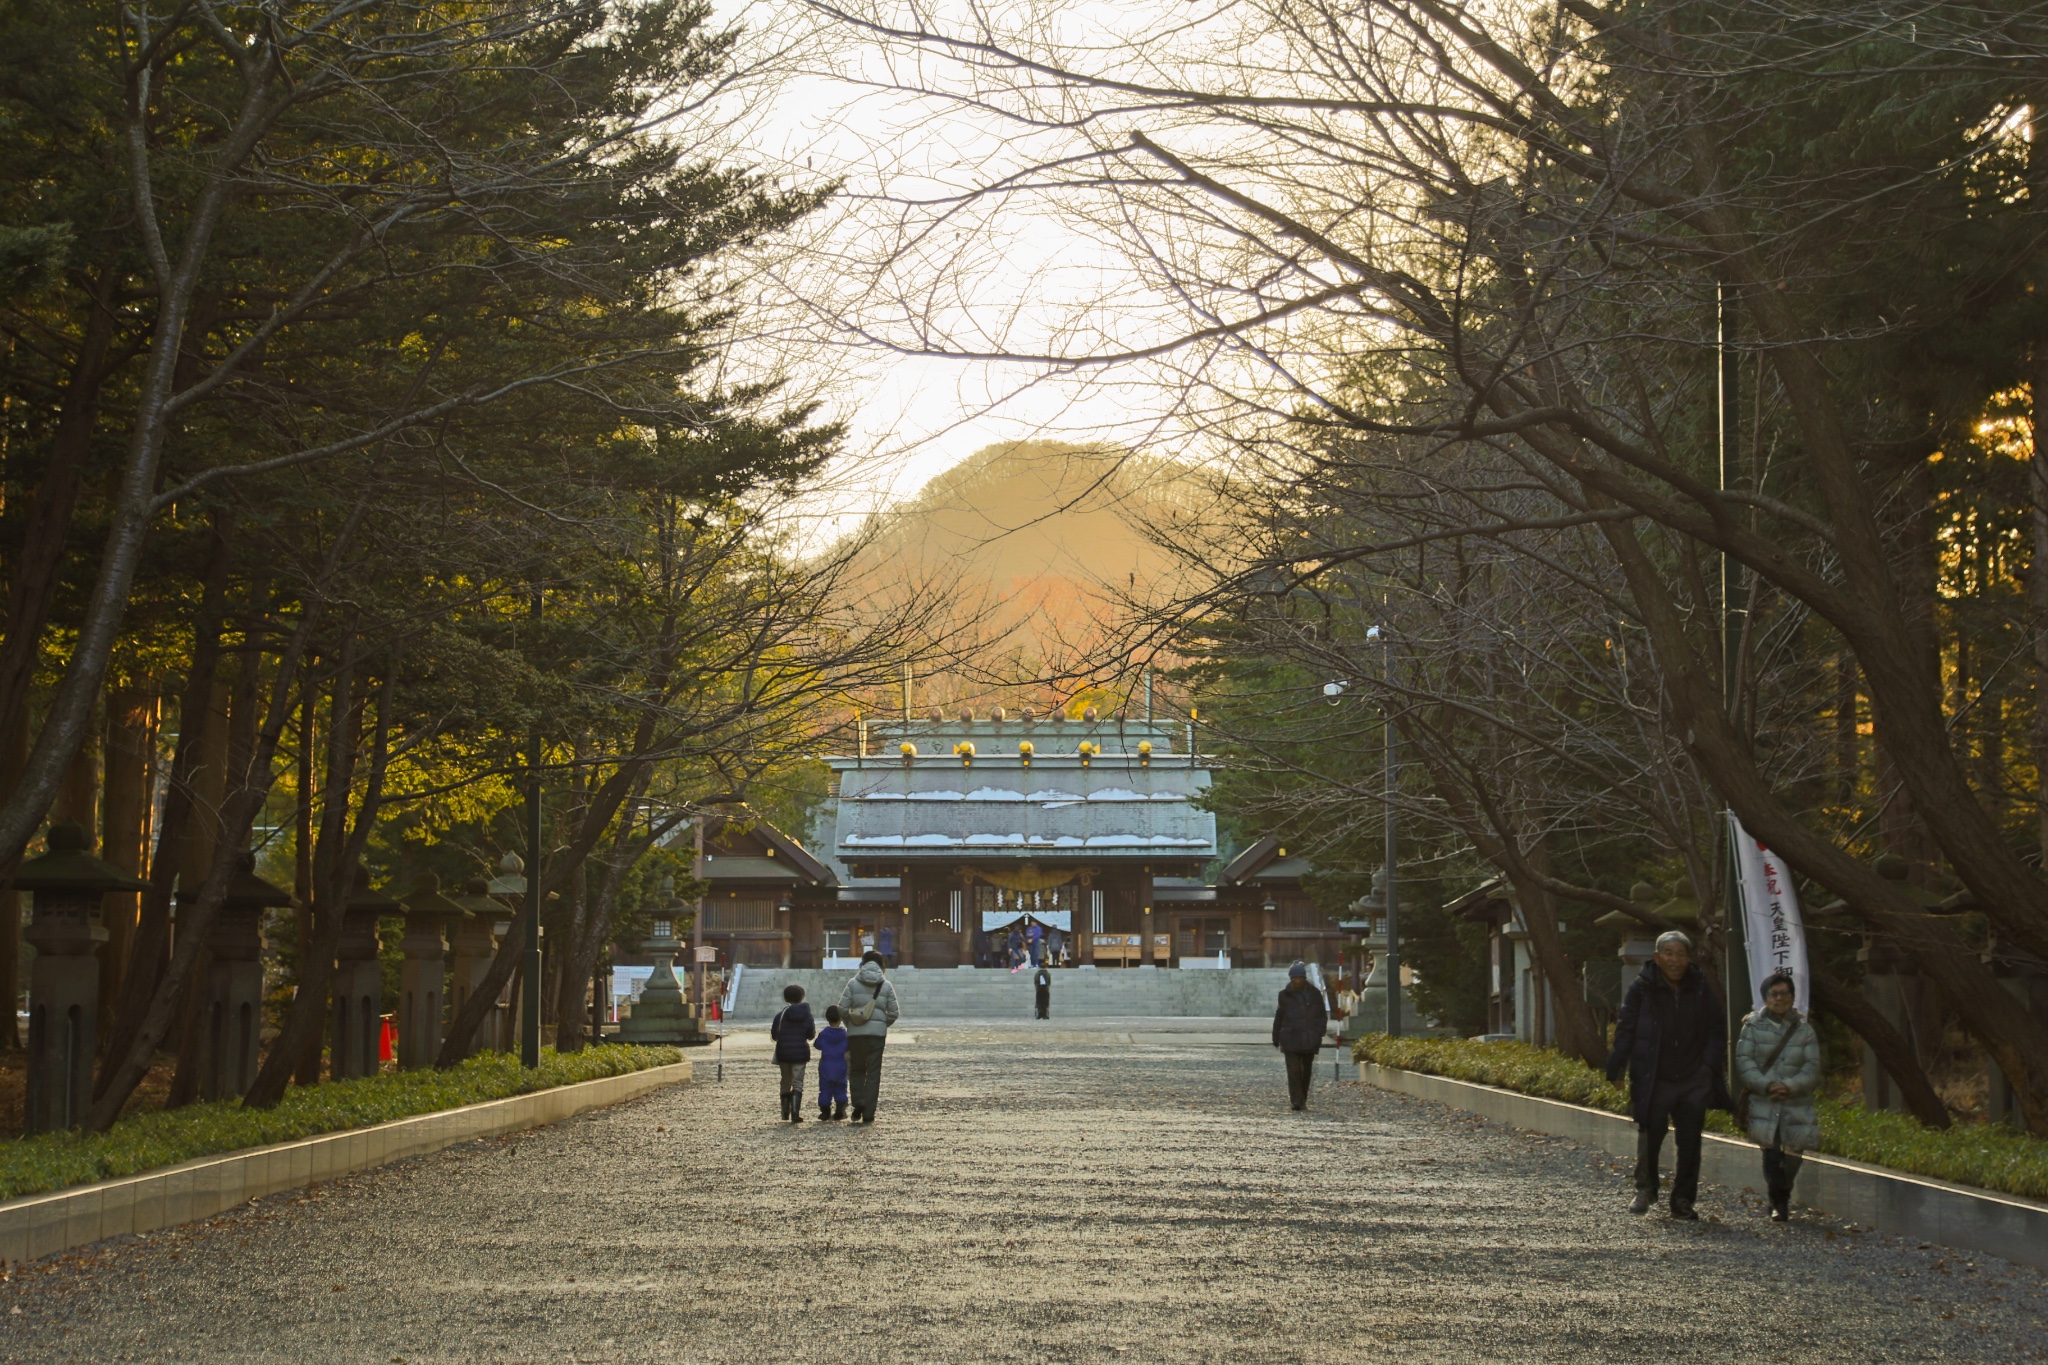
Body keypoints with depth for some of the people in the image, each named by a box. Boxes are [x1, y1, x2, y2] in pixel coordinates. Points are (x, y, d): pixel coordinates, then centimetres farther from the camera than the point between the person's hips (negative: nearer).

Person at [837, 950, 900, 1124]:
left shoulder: (853, 984, 0)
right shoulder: (886, 986, 3)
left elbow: (842, 1010, -5)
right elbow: (894, 1013, 2)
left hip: (856, 1032, 0)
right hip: (878, 1033, 0)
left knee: (856, 1069, 15)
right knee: (873, 1072, 5)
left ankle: (858, 1101, -7)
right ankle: (868, 1113, 1)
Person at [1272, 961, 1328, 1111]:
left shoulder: (1314, 994, 3)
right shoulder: (1285, 995, 3)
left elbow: (1322, 1016, 8)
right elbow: (1279, 1017, 9)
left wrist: (1318, 1034, -3)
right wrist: (1276, 1037, 8)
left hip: (1309, 1040, 1)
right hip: (1290, 1039, -1)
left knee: (1306, 1071, 10)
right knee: (1294, 1070, -12)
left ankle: (1302, 1100, 21)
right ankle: (1296, 1100, -16)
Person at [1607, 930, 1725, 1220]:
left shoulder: (1702, 990, 4)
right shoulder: (1642, 989, -4)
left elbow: (1717, 1033, 12)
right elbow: (1626, 1031, -2)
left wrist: (1709, 1065, -3)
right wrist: (1615, 1069, -12)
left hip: (1693, 1080, 3)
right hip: (1654, 1081, -2)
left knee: (1689, 1144, 6)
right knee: (1649, 1137, -2)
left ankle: (1683, 1200, 18)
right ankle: (1645, 1190, 22)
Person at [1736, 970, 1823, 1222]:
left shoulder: (1804, 1030, 8)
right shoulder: (1753, 1026, 4)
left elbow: (1812, 1067, 1)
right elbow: (1744, 1062, -3)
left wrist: (1790, 1086, -17)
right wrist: (1767, 1085, -18)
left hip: (1797, 1104, 2)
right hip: (1764, 1104, -2)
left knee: (1792, 1155, 5)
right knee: (1771, 1153, -13)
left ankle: (1782, 1199, 28)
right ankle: (1779, 1203, -3)